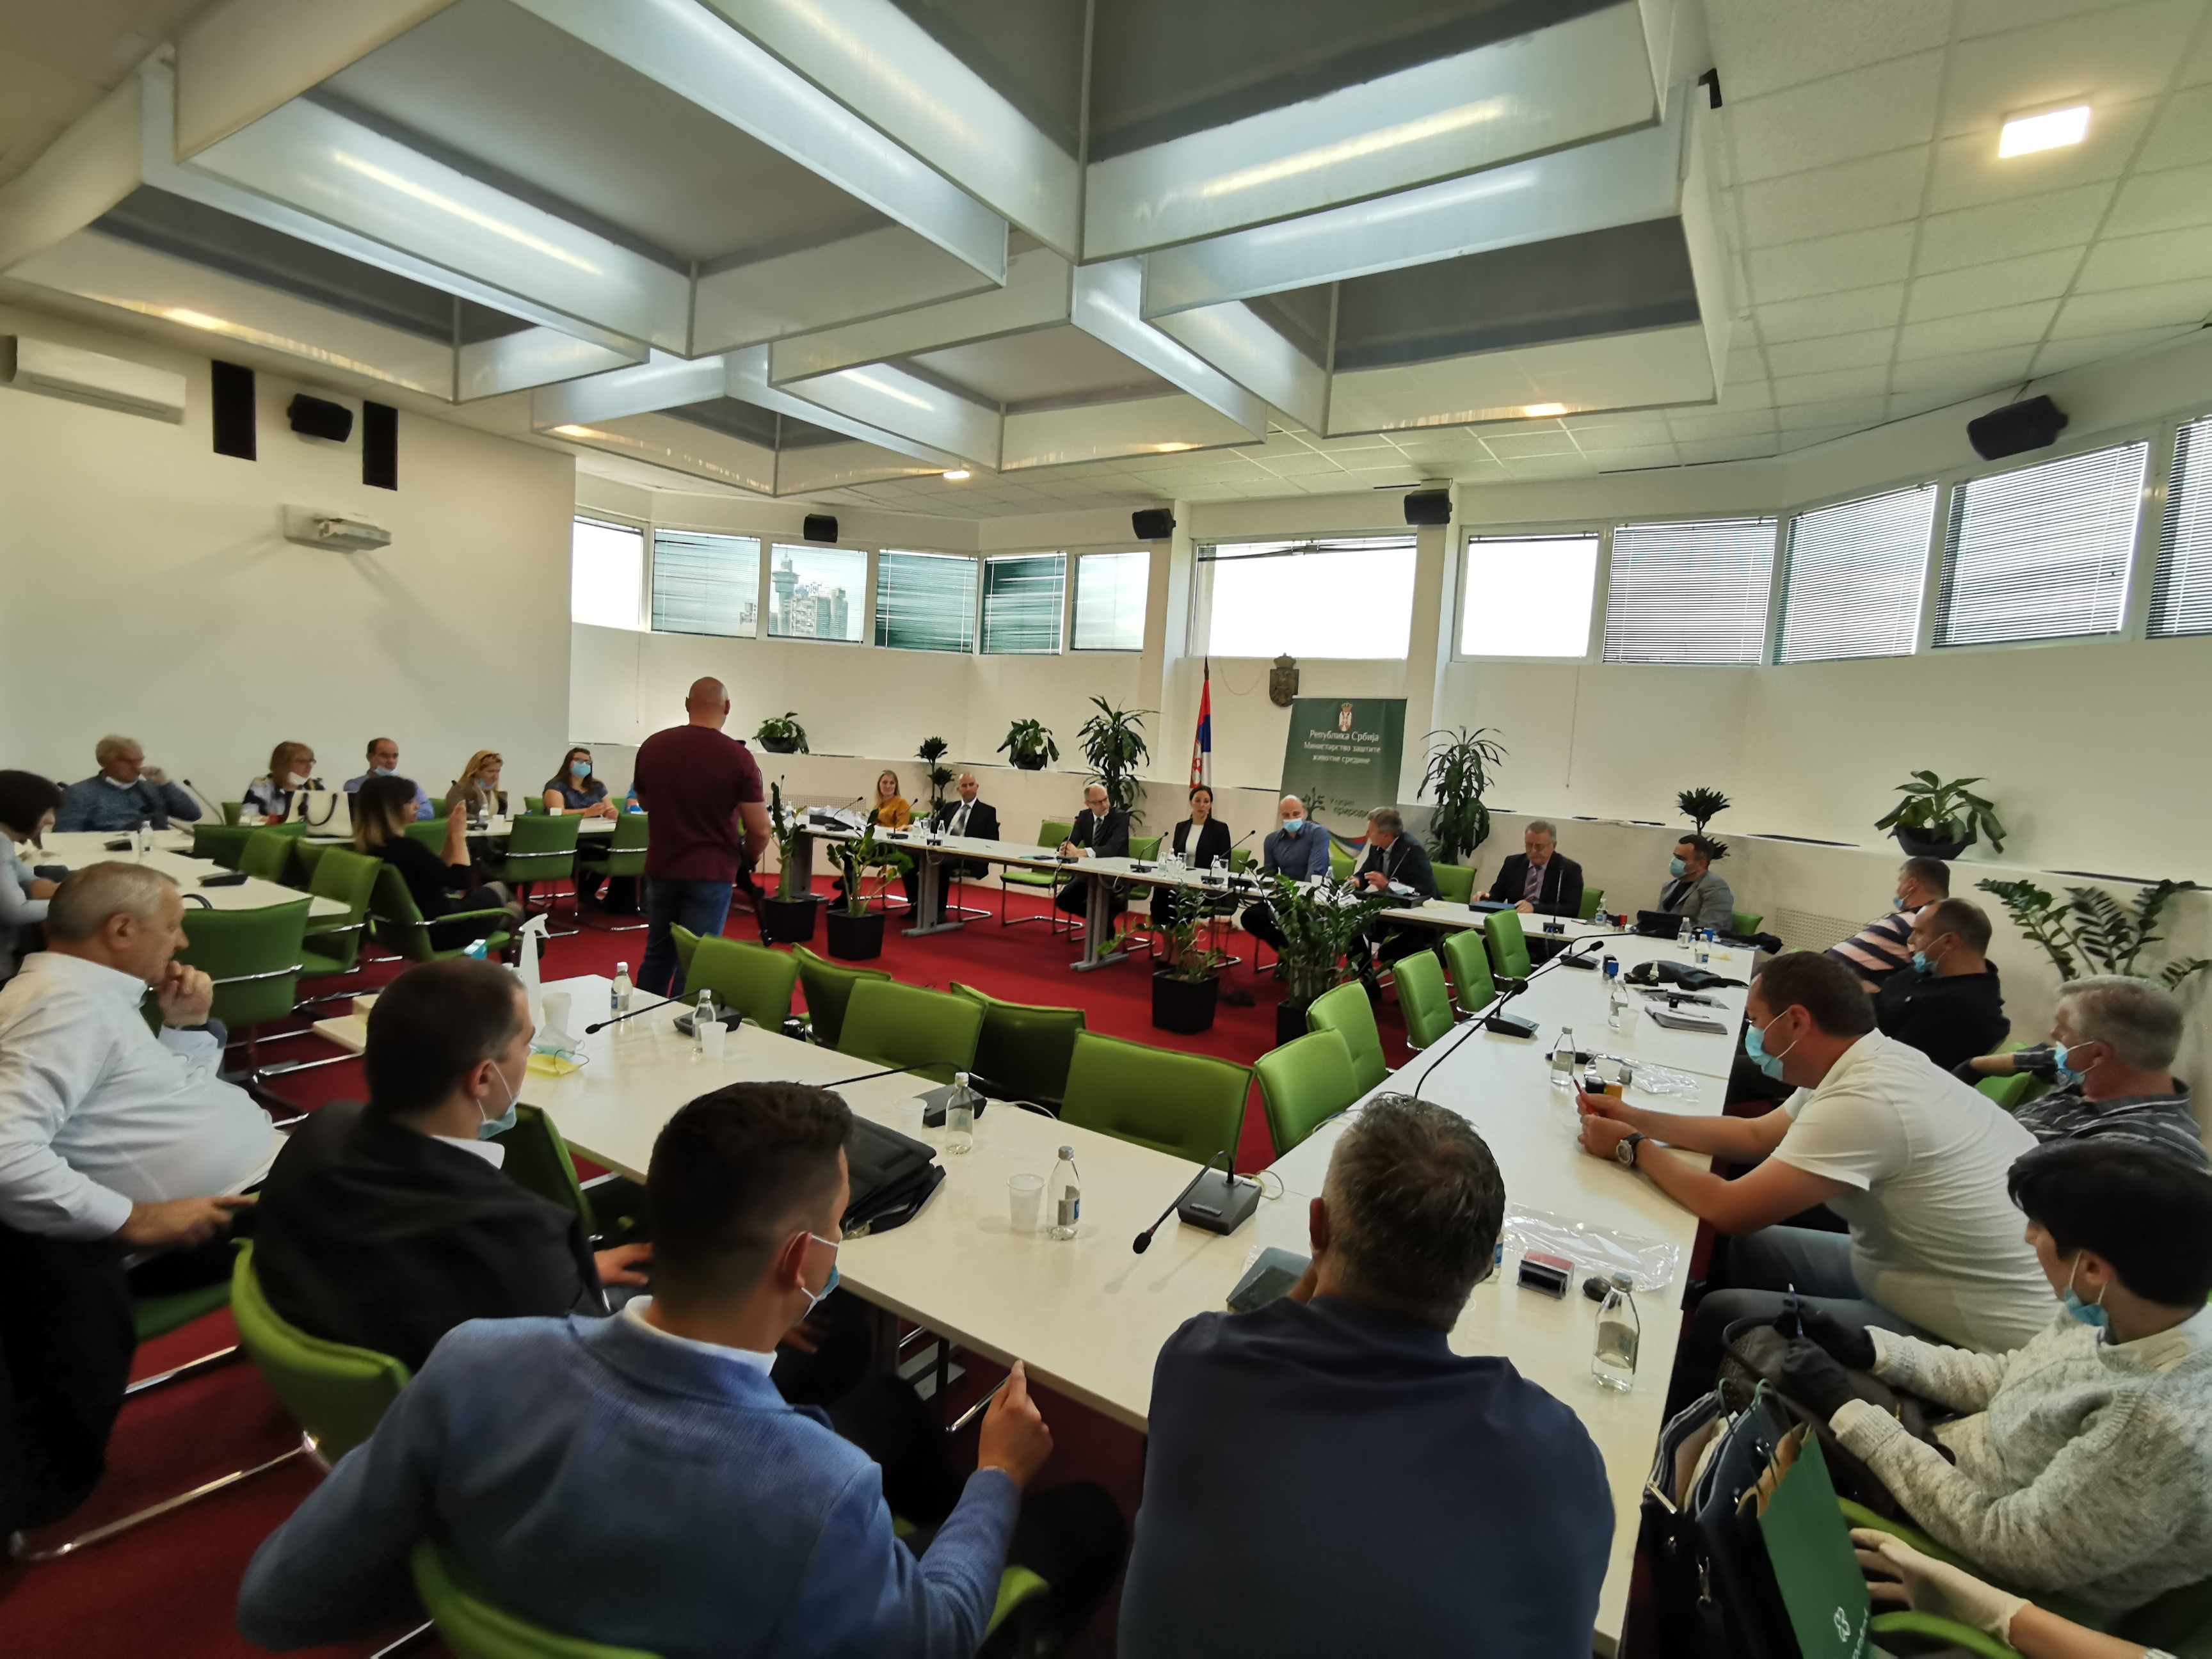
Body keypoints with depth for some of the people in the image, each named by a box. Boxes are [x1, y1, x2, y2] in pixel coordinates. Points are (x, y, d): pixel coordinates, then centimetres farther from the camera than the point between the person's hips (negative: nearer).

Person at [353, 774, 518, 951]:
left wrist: (452, 835, 3)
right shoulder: (405, 847, -28)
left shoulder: (370, 848, 1)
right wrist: (459, 834, -12)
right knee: (497, 890, 19)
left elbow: (436, 870, 10)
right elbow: (462, 880, -22)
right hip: (438, 932, -8)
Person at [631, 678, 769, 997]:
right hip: (710, 873, -4)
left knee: (657, 957, 19)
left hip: (661, 867, 4)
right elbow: (760, 830, -13)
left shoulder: (653, 746, -1)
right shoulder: (737, 756, -14)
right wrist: (747, 859, 6)